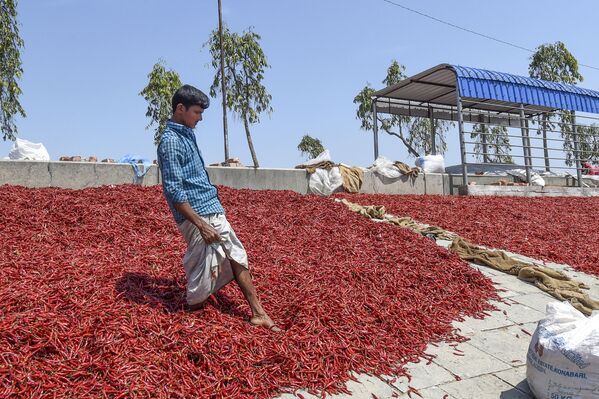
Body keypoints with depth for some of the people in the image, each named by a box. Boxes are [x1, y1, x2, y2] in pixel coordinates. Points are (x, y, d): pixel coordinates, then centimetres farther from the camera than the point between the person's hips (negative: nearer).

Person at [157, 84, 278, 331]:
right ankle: (193, 317, 24)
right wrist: (201, 225, -23)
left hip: (213, 211, 10)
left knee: (237, 257, 9)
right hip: (198, 216, -10)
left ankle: (258, 312, 16)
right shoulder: (171, 141, -15)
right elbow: (174, 191, -21)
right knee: (202, 268, 0)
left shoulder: (187, 135, 15)